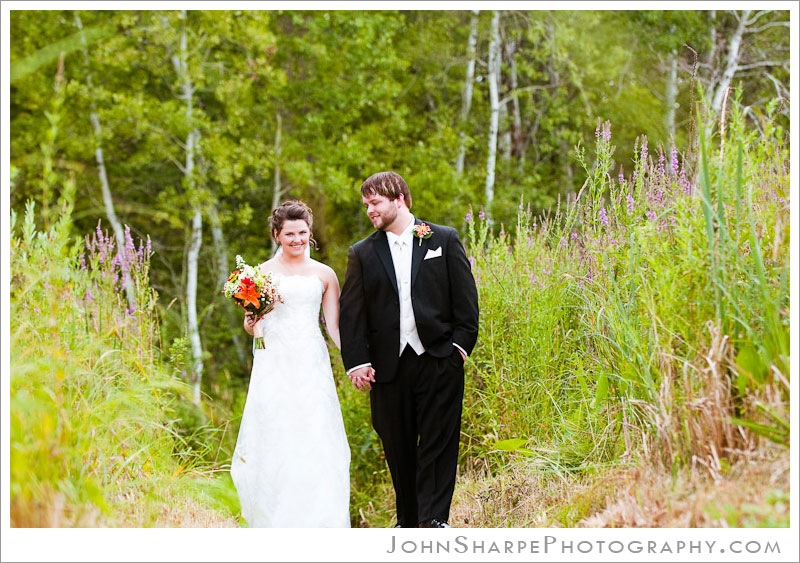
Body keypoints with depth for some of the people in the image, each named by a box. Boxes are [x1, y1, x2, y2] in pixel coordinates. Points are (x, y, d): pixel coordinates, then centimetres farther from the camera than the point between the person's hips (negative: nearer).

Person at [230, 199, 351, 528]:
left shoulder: (325, 275, 9)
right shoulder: (262, 273, 7)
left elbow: (334, 326, 8)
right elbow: (251, 327, 10)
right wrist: (251, 321, -14)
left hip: (312, 366, 1)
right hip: (274, 366, -1)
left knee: (317, 444, -6)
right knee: (273, 443, -3)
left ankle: (318, 521, 2)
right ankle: (274, 522, 8)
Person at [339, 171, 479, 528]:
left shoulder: (444, 240, 6)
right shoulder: (362, 254, 9)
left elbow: (465, 297, 5)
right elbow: (351, 313, 5)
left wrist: (461, 343, -4)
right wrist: (357, 362, -3)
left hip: (438, 361, -2)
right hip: (389, 366, 2)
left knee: (438, 443, -6)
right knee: (398, 448, 6)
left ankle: (434, 519, -7)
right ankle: (408, 522, 16)